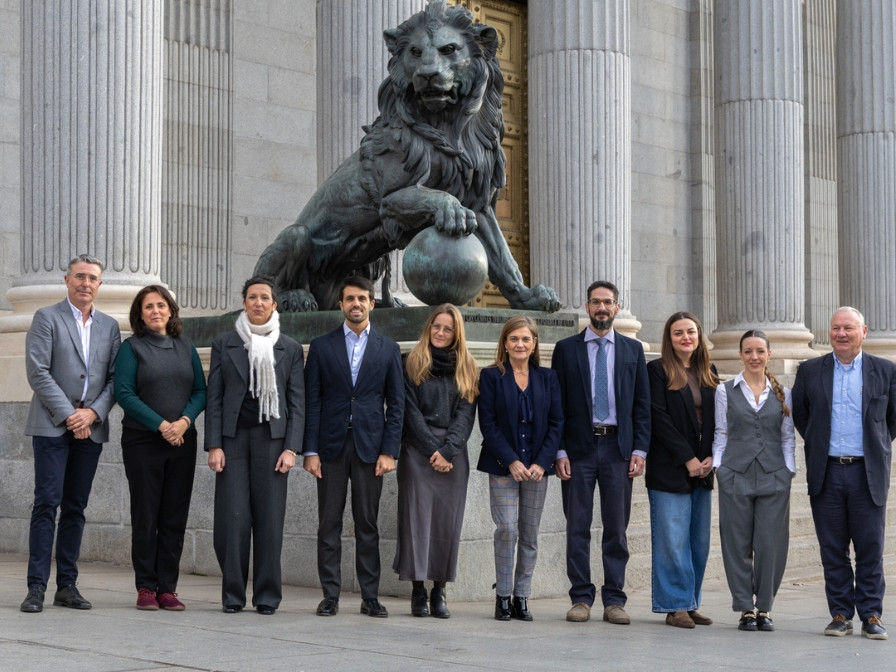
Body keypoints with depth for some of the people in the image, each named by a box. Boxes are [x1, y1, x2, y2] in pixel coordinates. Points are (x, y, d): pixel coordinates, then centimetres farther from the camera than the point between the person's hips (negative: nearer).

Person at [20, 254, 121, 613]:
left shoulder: (109, 326, 14)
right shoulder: (46, 318, 1)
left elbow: (115, 379, 9)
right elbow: (38, 372, -8)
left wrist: (93, 413, -8)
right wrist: (69, 415, -12)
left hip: (91, 427, 4)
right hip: (52, 425, -4)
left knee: (75, 507, 5)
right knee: (47, 503, -9)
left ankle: (67, 585, 9)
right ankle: (36, 587, -7)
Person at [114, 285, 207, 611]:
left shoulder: (185, 347, 11)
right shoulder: (131, 348, 1)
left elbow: (201, 390, 8)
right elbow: (124, 393, -8)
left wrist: (185, 421, -10)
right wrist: (160, 425, -15)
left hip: (182, 441, 3)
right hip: (142, 441, -3)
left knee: (175, 517, 3)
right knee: (145, 516, 0)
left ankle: (167, 588, 7)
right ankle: (146, 587, 6)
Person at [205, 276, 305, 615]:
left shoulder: (290, 348, 10)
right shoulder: (224, 344, 10)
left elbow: (297, 401, 6)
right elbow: (214, 398, 7)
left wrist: (291, 448, -4)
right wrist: (214, 445, -3)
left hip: (271, 438, 0)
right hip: (233, 438, 0)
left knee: (270, 518, -1)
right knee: (233, 518, -4)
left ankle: (267, 595, 6)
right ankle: (232, 595, 5)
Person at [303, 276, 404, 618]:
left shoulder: (388, 349, 8)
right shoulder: (322, 346, 7)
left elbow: (396, 404, 6)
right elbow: (312, 401, 3)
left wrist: (389, 451, -3)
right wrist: (310, 450, -4)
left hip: (369, 446, 0)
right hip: (331, 446, 0)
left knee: (368, 525, 3)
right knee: (329, 525, 2)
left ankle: (370, 597, 8)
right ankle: (330, 596, 7)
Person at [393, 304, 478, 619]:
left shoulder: (466, 367, 12)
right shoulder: (412, 363, 6)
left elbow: (466, 414, 4)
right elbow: (410, 410, -1)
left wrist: (447, 450, -10)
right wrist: (432, 450, -10)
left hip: (453, 453, 2)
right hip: (417, 451, -2)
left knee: (448, 522, -1)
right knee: (416, 518, -5)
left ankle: (439, 592, 4)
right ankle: (417, 591, 0)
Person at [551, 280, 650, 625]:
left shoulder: (633, 350, 10)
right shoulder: (566, 349, 6)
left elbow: (642, 404, 8)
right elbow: (557, 404, 4)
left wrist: (639, 450, -2)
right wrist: (560, 451, -5)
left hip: (618, 447, 1)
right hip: (579, 446, -1)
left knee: (617, 528, 3)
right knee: (577, 527, 2)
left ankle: (614, 600, 9)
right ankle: (581, 598, 8)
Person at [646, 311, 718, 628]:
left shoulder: (708, 374, 14)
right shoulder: (657, 370, -3)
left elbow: (717, 419, 13)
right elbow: (658, 418, -9)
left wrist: (710, 458, -2)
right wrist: (687, 458, -12)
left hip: (702, 470, 6)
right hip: (669, 469, -5)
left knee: (699, 541, 6)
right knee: (673, 541, -5)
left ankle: (690, 603, 14)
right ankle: (675, 606, 2)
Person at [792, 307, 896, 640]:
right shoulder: (810, 371, 6)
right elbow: (798, 413, 17)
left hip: (868, 474, -1)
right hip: (827, 473, 1)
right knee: (833, 551, 4)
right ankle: (840, 615, 11)